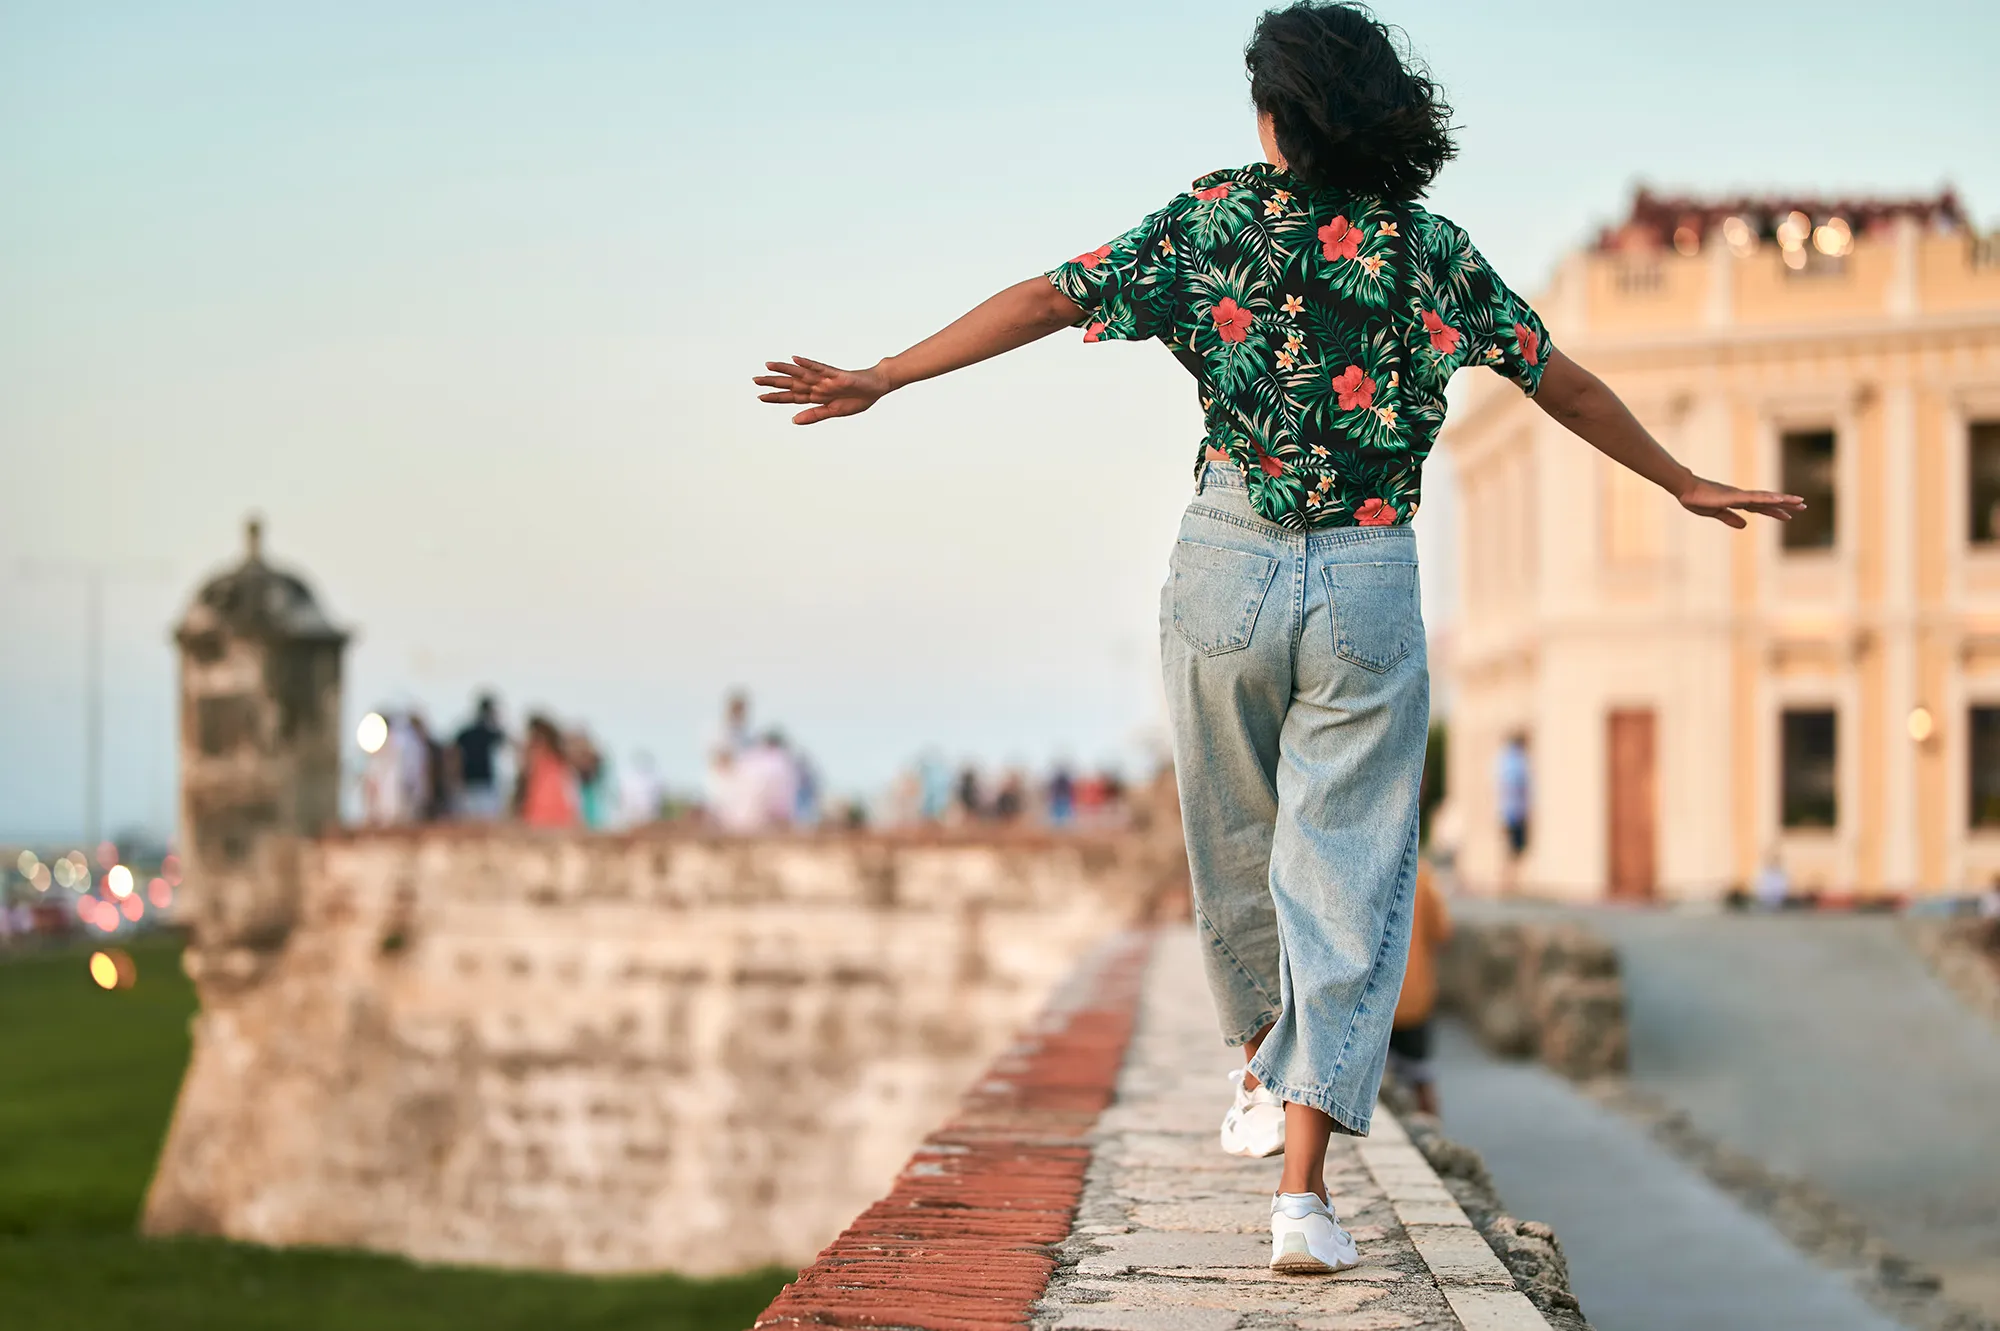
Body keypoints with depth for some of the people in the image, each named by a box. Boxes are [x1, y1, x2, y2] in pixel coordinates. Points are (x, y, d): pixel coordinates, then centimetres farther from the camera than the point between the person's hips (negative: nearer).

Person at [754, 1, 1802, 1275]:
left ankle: (1264, 1066, 42)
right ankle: (1304, 1183, -9)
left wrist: (882, 378, -2)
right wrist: (1686, 484, 26)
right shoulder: (1434, 251, 3)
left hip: (1228, 566, 0)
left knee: (1237, 839, 21)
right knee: (1346, 876, 0)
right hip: (1371, 586, 0)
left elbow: (1049, 300, -6)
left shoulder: (1214, 218, -2)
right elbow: (1566, 384, 13)